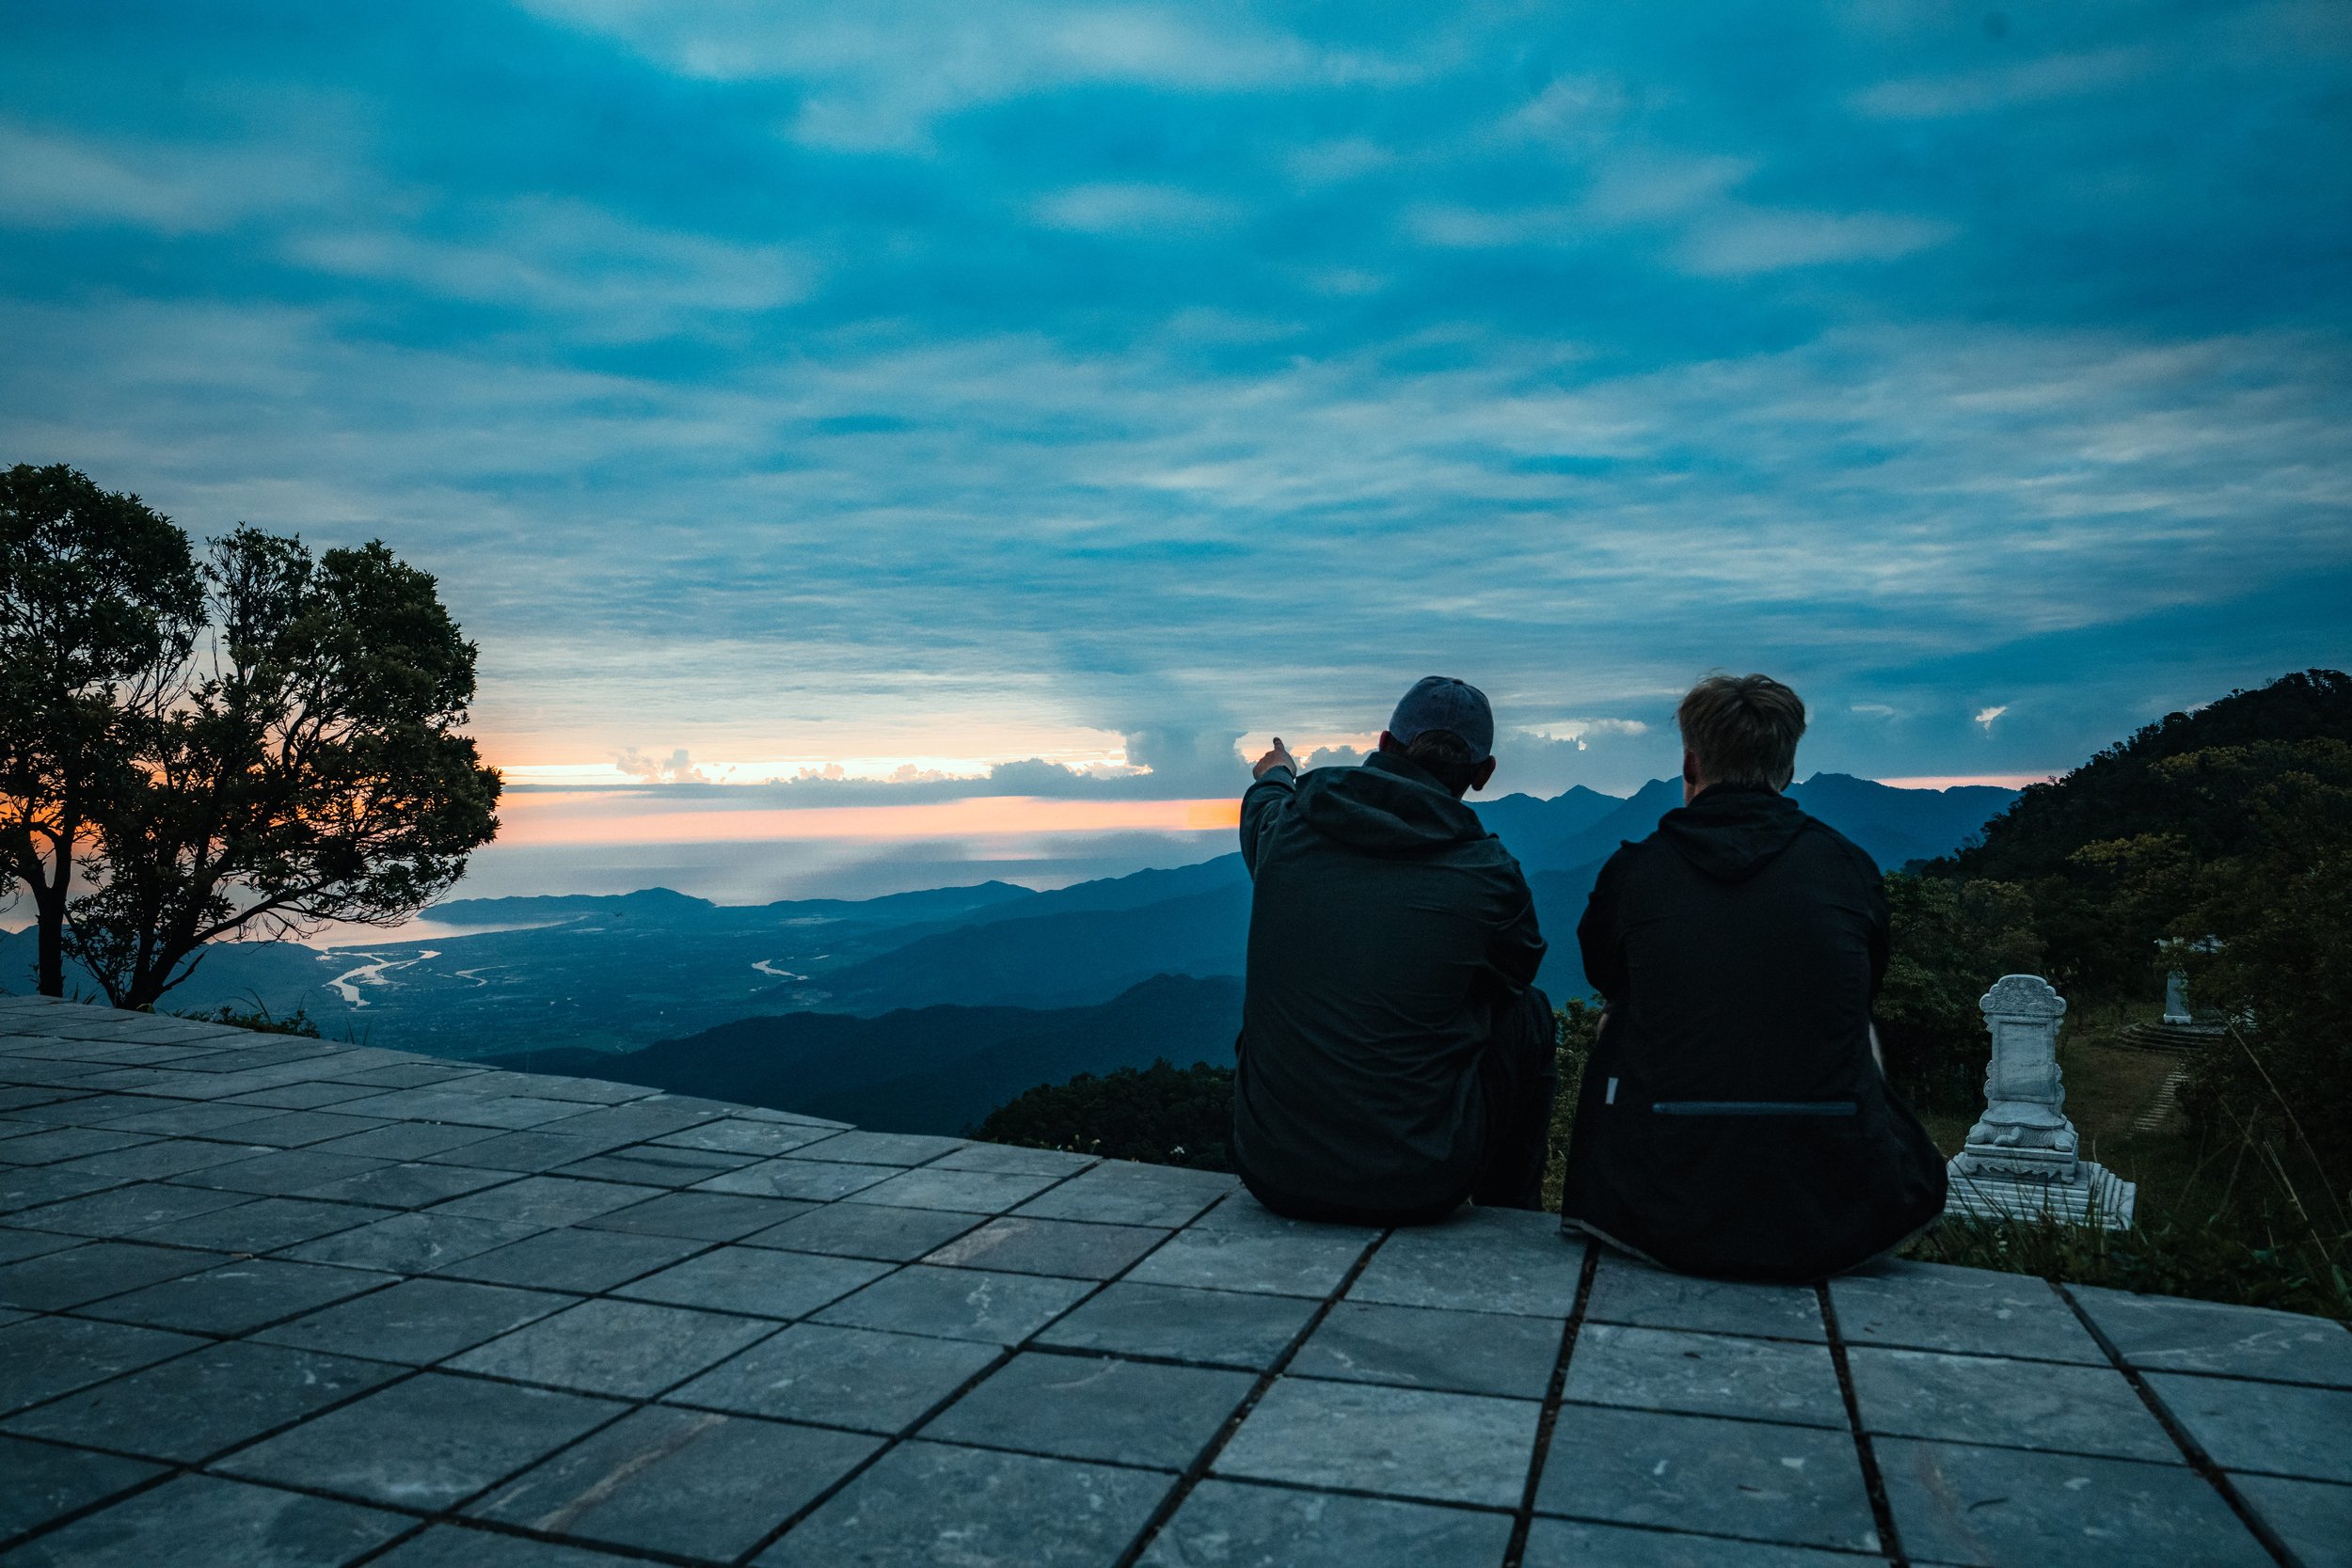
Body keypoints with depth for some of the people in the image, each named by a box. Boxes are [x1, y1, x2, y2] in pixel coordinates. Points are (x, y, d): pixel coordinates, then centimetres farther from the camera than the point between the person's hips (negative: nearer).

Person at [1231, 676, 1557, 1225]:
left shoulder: (1286, 828, -2)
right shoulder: (1490, 876, -10)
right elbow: (1517, 972, 13)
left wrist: (1276, 775, 51)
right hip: (1417, 1189, -3)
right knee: (1529, 1015, 20)